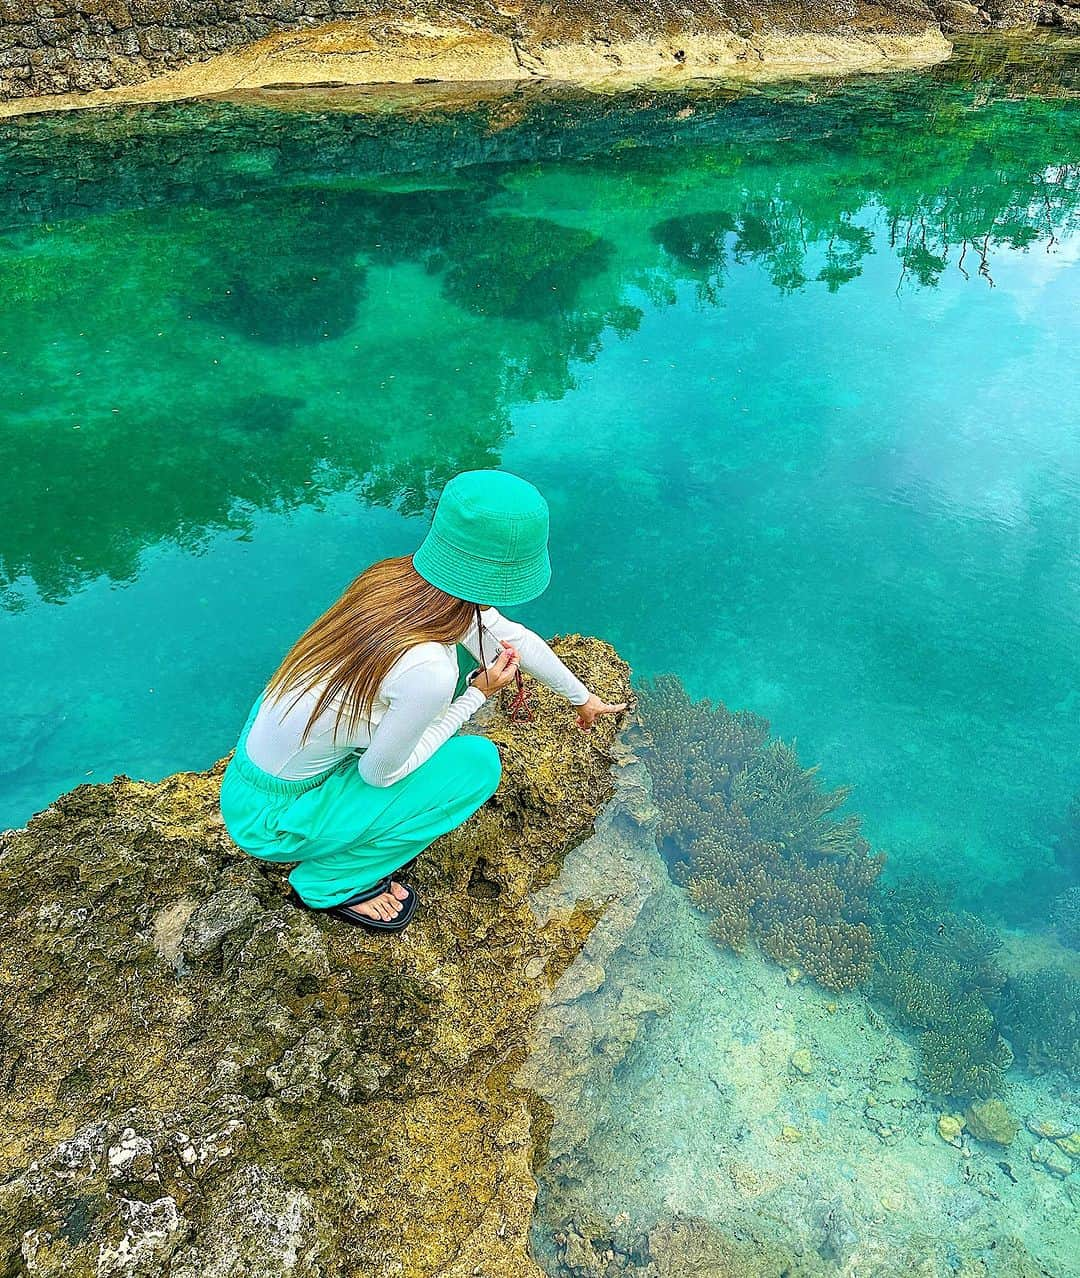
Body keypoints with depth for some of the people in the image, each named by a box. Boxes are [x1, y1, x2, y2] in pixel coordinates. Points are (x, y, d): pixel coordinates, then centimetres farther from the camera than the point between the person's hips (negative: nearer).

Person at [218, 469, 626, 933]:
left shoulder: (401, 578, -11)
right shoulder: (427, 670, -34)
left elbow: (513, 636, 4)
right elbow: (380, 772, -16)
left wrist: (582, 696, 20)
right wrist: (477, 694, -11)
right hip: (268, 820, -7)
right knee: (477, 761, -8)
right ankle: (330, 883, 8)